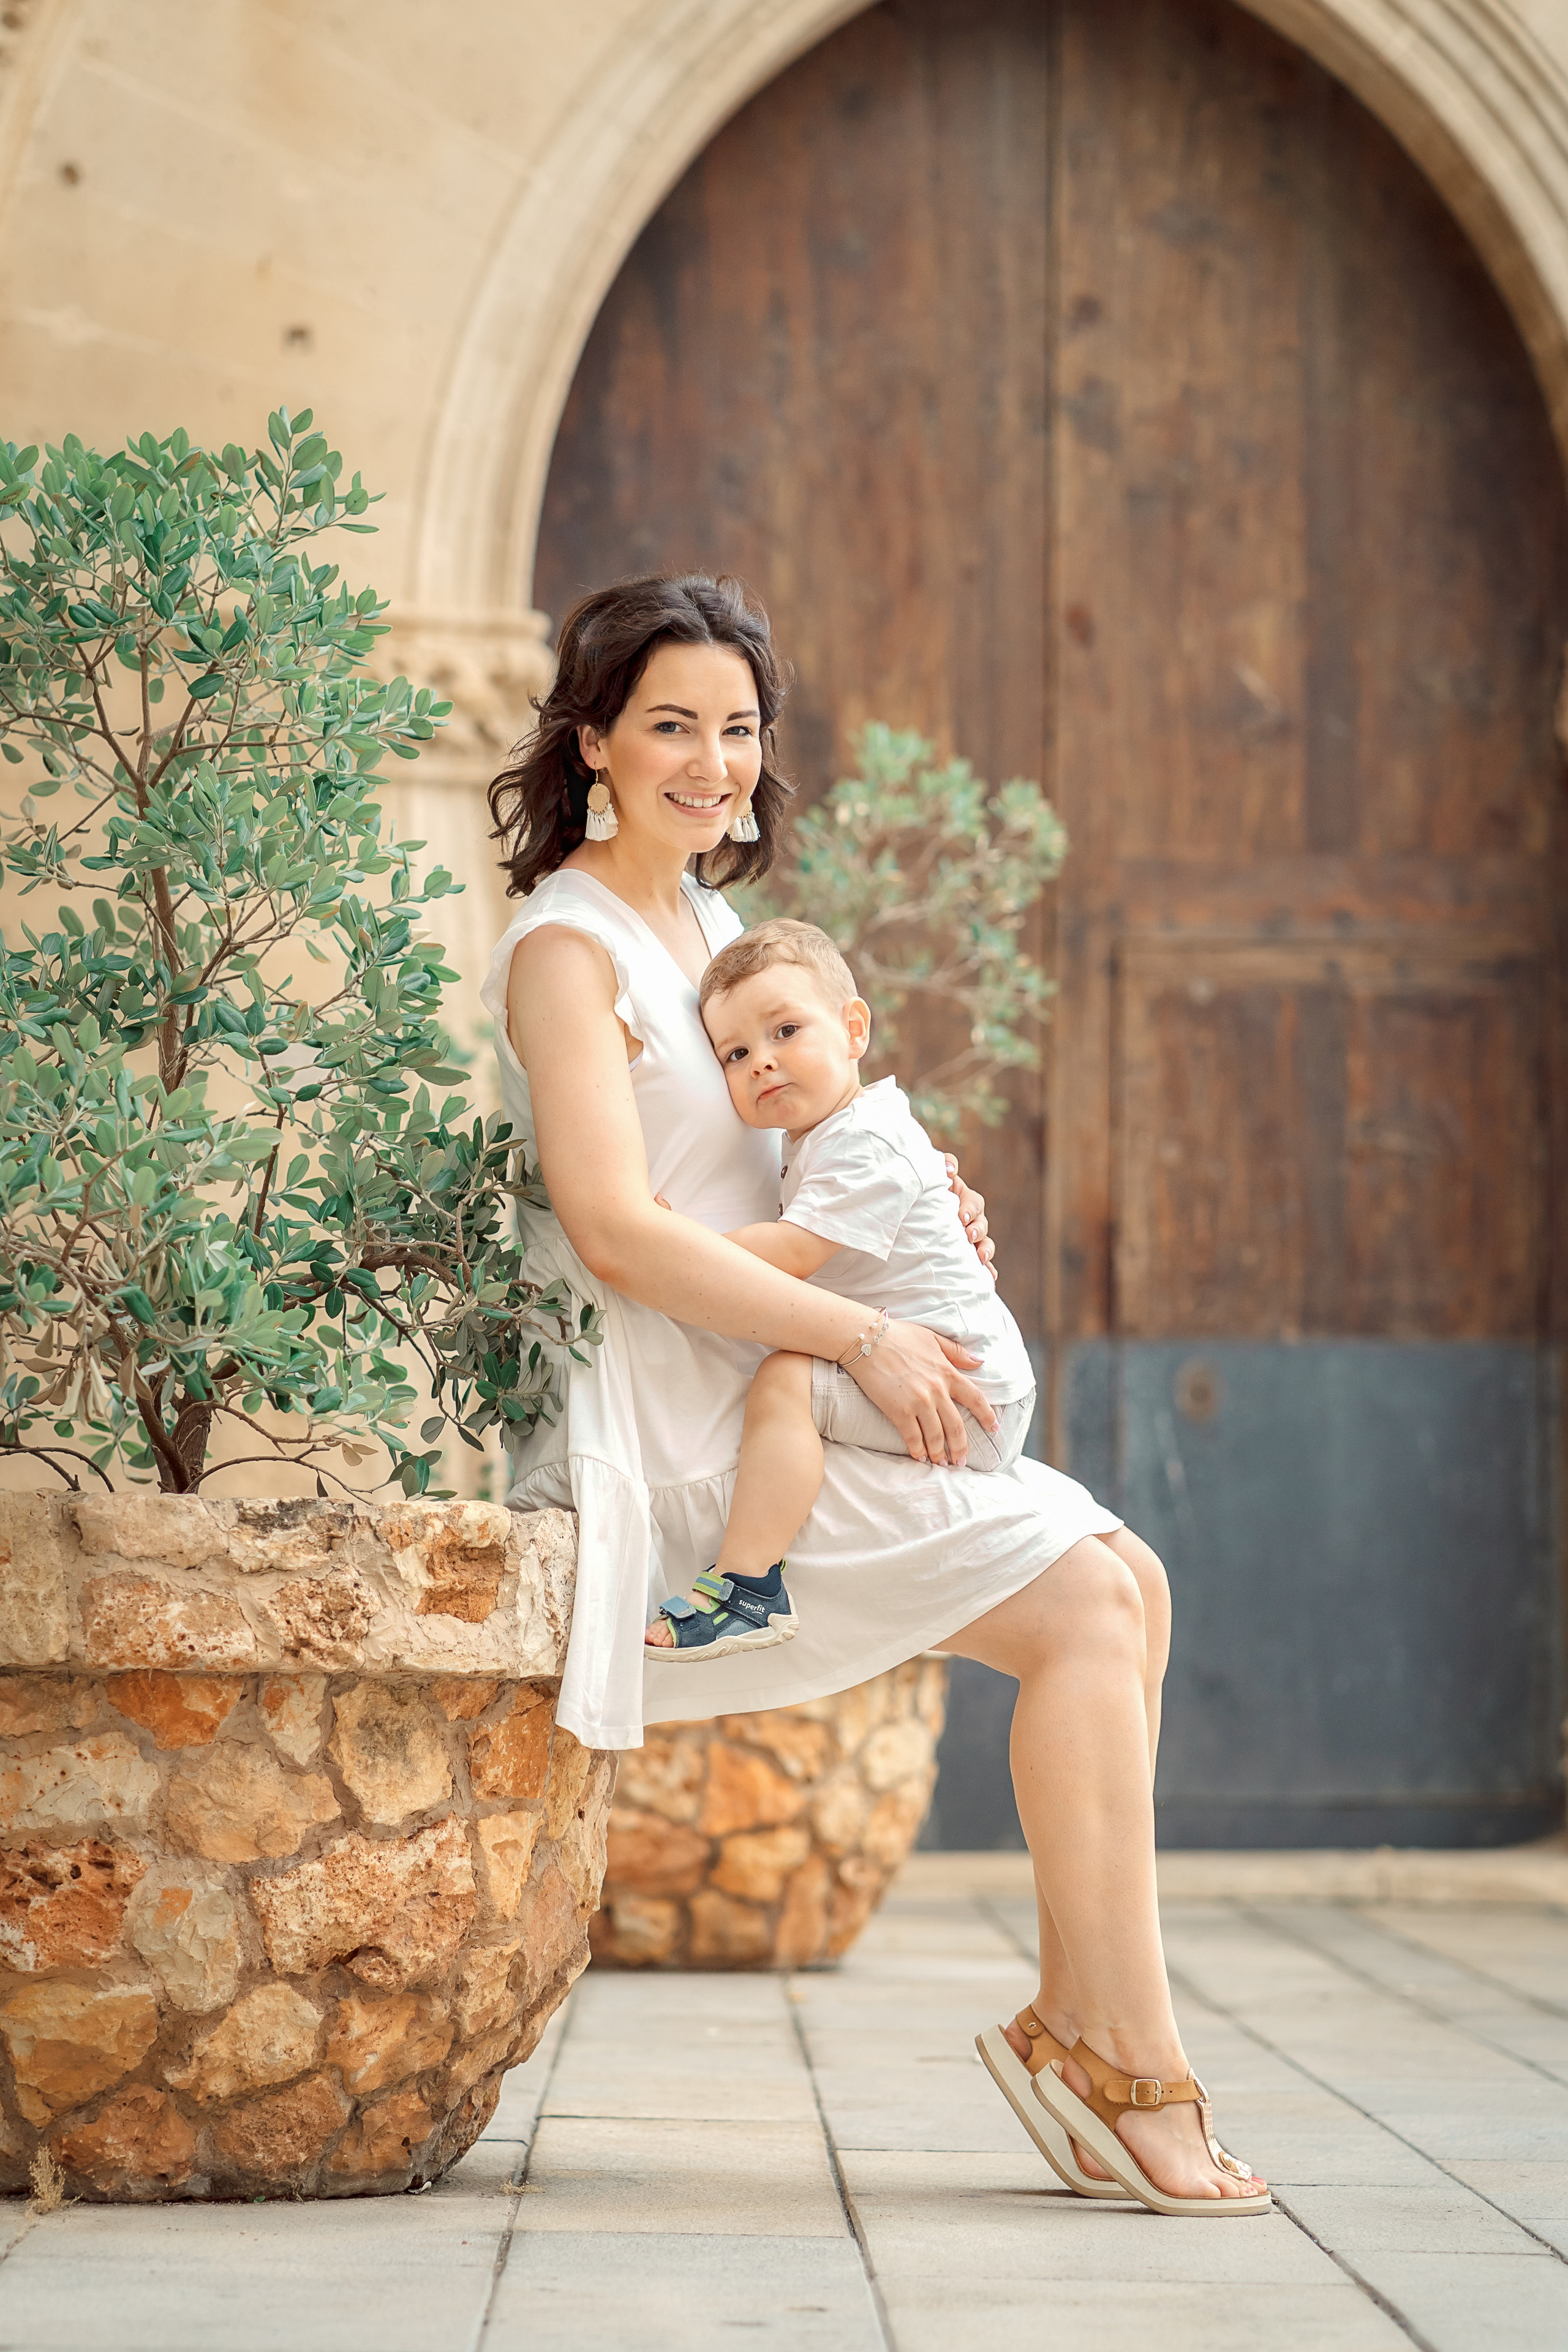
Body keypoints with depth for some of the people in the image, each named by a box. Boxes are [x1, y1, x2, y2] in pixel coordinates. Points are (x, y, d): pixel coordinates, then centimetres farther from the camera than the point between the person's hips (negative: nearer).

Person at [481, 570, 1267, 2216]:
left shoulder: (711, 921, 16)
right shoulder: (568, 942, -10)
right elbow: (615, 1229, -21)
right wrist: (864, 1338, -20)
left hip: (761, 1408, 9)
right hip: (670, 1436, -9)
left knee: (1126, 1581, -1)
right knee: (1086, 1603, -16)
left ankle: (1076, 2020, -1)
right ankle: (1134, 2068, -14)